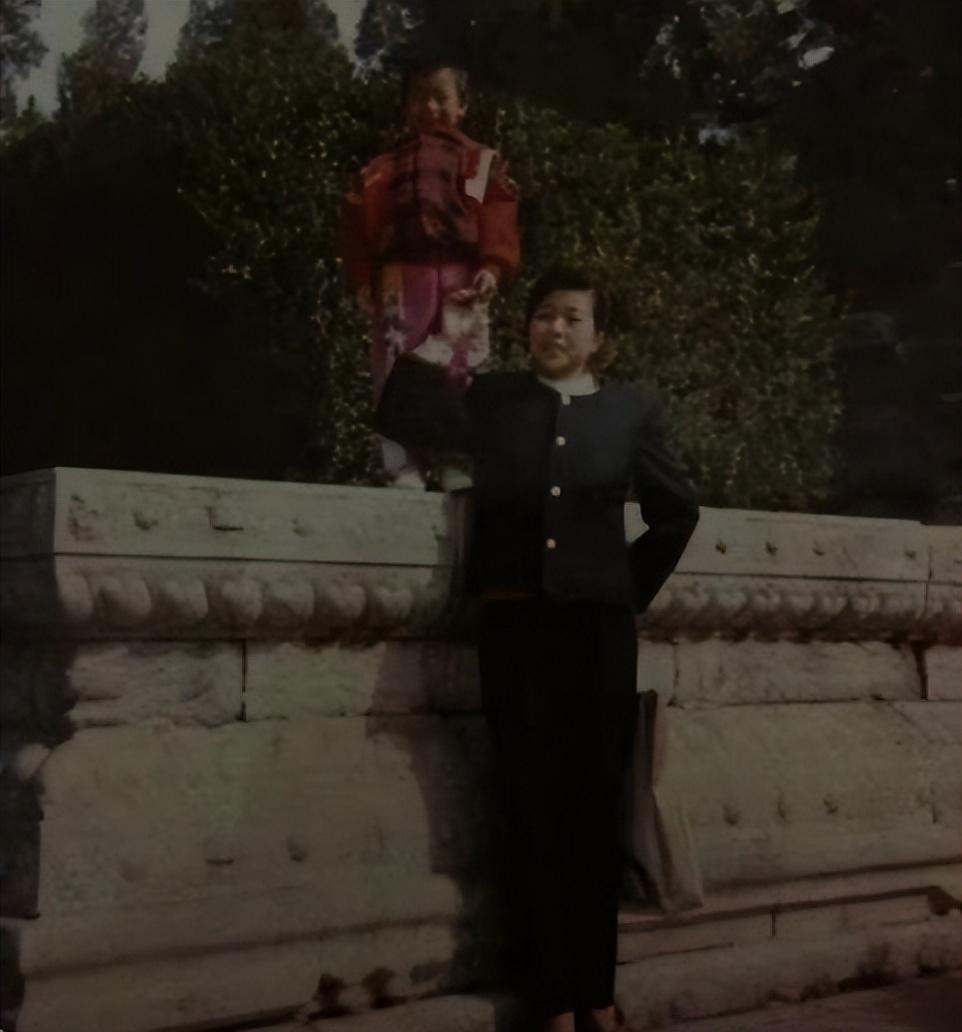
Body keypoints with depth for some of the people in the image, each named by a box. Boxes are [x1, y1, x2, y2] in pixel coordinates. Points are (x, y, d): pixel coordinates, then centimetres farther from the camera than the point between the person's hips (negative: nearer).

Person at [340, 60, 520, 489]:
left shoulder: (483, 162, 14)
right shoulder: (383, 168, 20)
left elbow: (499, 221, 1)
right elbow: (360, 225, 12)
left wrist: (492, 267, -15)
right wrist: (362, 279, -1)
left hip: (459, 277, -2)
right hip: (401, 278, 2)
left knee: (460, 374, -6)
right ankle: (406, 466, -1)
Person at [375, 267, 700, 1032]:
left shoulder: (630, 410, 7)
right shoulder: (492, 400, 8)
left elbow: (677, 510, 14)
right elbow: (403, 419, 3)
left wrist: (635, 588, 9)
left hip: (599, 628, 0)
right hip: (515, 626, 0)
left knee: (596, 808, 7)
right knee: (533, 811, 2)